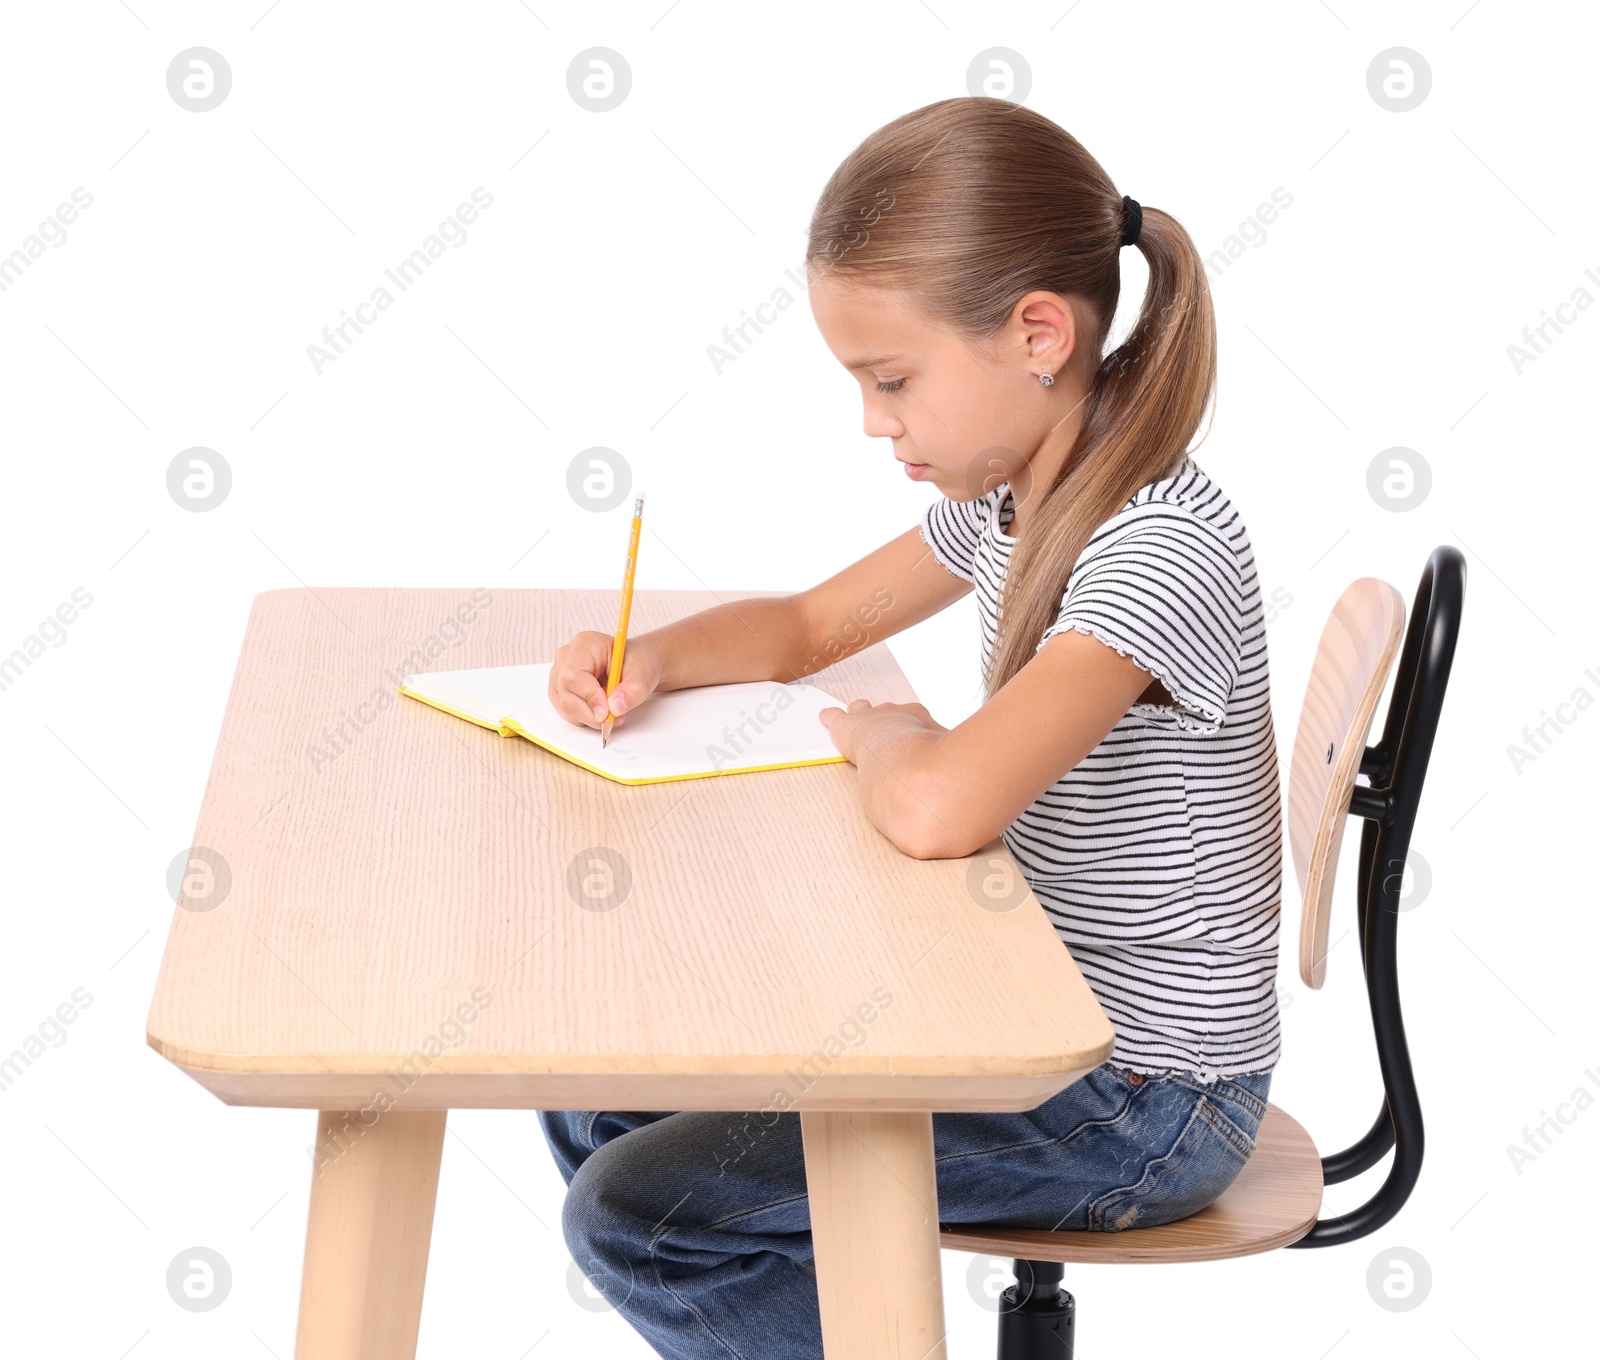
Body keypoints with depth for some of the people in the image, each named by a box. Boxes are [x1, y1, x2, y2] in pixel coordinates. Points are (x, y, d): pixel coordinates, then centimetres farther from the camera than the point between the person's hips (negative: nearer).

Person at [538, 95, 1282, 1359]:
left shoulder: (1163, 547, -27)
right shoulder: (1006, 496, 2)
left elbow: (937, 809, -40)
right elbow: (809, 626, 19)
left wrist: (880, 733, -16)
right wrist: (650, 659, -2)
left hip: (1143, 1098, -9)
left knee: (633, 1215, -12)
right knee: (602, 1088, 11)